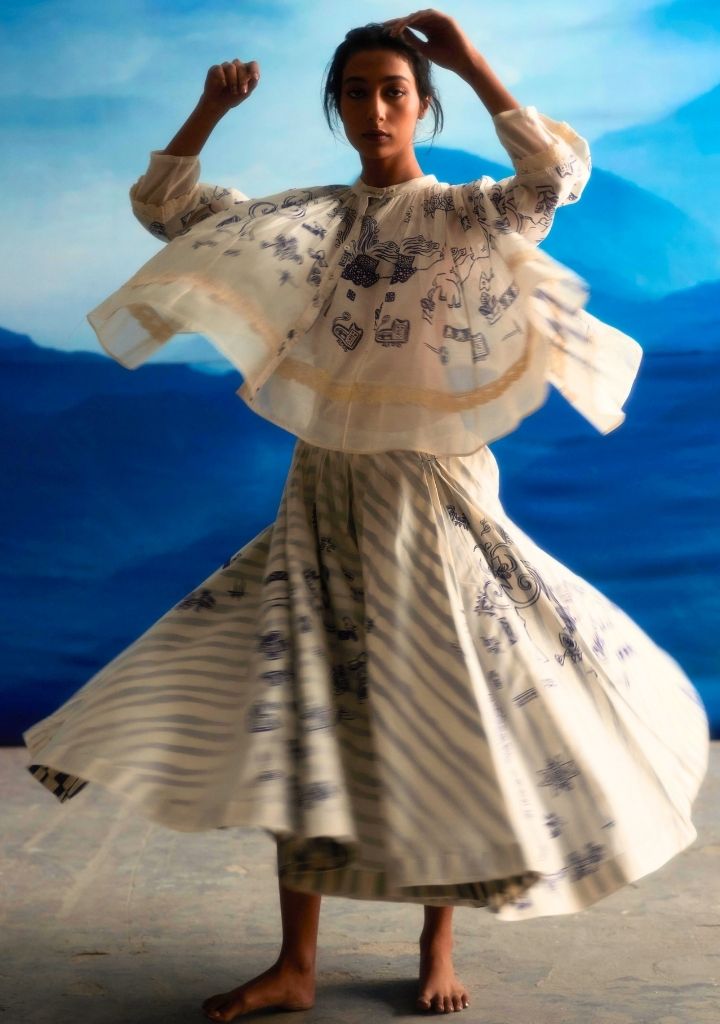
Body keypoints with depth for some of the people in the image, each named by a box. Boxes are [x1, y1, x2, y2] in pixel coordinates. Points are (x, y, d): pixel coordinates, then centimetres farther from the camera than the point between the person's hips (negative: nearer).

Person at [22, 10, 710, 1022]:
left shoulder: (467, 212, 0)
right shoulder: (306, 218, 11)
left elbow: (557, 174, -21)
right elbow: (160, 203, 13)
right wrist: (210, 111, 0)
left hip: (430, 492, -3)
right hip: (323, 493, 4)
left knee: (441, 708, 1)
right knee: (306, 718, 3)